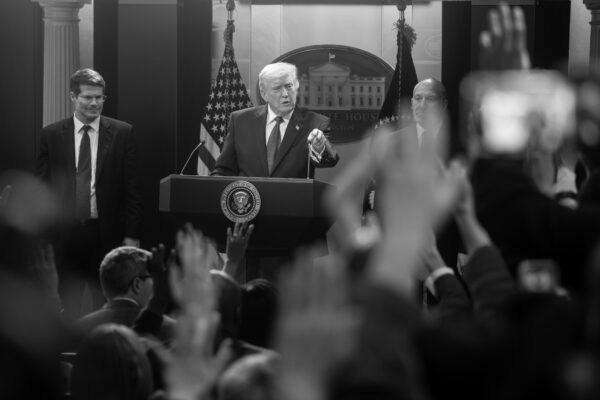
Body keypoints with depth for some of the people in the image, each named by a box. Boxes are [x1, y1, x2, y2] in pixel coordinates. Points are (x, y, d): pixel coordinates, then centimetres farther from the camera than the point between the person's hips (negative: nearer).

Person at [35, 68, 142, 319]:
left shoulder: (122, 133, 3)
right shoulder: (51, 135, 4)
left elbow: (132, 188, 2)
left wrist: (132, 235, -3)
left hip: (107, 233, 0)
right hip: (64, 233, 1)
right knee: (67, 307, 4)